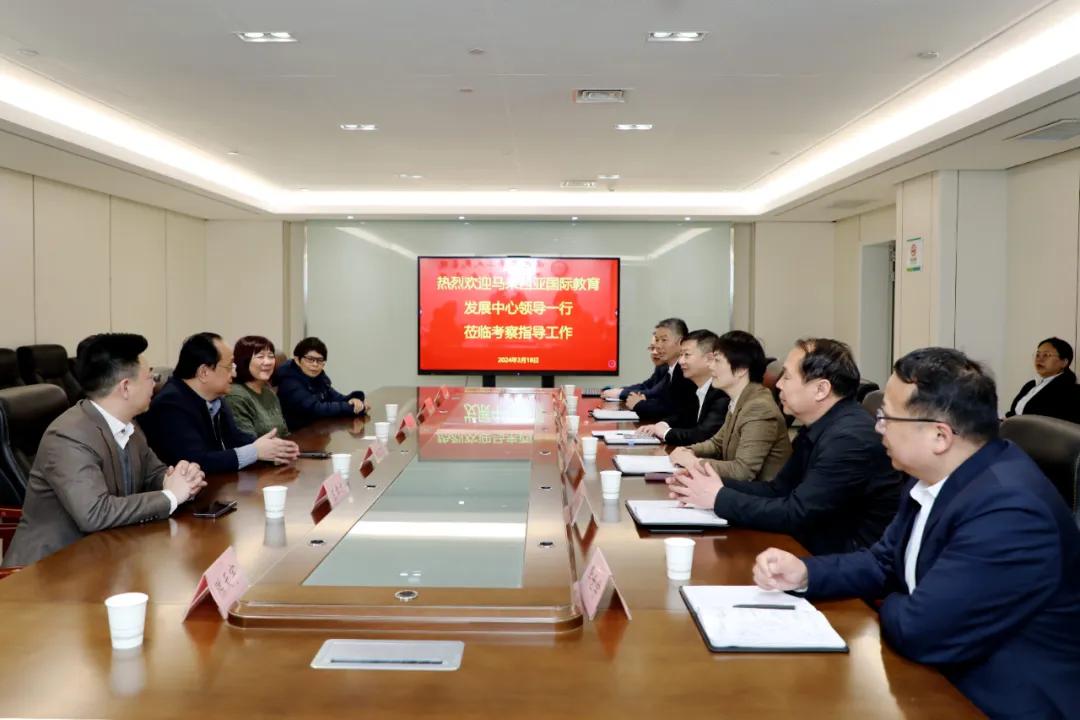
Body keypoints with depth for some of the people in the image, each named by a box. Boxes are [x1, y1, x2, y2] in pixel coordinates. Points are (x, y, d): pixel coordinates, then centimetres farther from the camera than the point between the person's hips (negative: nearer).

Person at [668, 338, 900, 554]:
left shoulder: (851, 438, -24)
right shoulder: (817, 428, 6)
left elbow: (794, 514, -25)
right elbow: (778, 490, 9)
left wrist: (720, 498, -15)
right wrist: (718, 486, -5)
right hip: (822, 550, 8)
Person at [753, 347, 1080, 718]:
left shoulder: (1009, 510, -30)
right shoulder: (934, 478, -1)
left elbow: (919, 632, -30)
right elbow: (885, 562, 10)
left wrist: (888, 606, -7)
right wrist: (804, 573, -6)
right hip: (942, 676, 7)